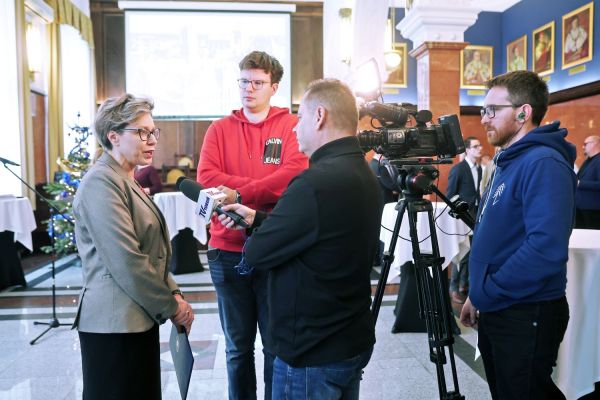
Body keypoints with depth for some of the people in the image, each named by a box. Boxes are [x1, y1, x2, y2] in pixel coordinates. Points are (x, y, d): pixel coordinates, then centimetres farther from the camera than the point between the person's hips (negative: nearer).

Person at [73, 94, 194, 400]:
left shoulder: (126, 180, 14)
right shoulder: (101, 183, -15)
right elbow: (127, 262, -21)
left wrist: (172, 293, 6)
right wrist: (171, 307, -12)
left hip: (138, 317, 9)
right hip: (115, 322, -9)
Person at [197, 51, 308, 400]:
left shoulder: (291, 126, 2)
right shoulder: (220, 129, 9)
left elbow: (294, 175, -14)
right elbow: (206, 177, -5)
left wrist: (240, 195, -18)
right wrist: (264, 188, -13)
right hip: (228, 251, 2)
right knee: (238, 347, 16)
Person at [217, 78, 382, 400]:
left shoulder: (316, 182, -26)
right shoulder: (365, 175, 4)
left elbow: (256, 255, -17)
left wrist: (255, 230, 4)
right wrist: (256, 218, 10)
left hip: (312, 353, -9)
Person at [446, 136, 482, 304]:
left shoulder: (479, 168, 10)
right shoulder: (458, 169, -12)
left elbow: (476, 191, 15)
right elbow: (450, 195, -10)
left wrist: (480, 208, 9)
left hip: (475, 214, 7)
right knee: (462, 253, -5)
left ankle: (464, 284, 23)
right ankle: (454, 288, 6)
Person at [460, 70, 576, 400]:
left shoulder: (543, 163, -19)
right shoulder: (508, 161, 11)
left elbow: (546, 249, -31)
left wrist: (484, 295, -20)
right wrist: (477, 294, 14)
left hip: (526, 317, -9)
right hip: (495, 311, 9)